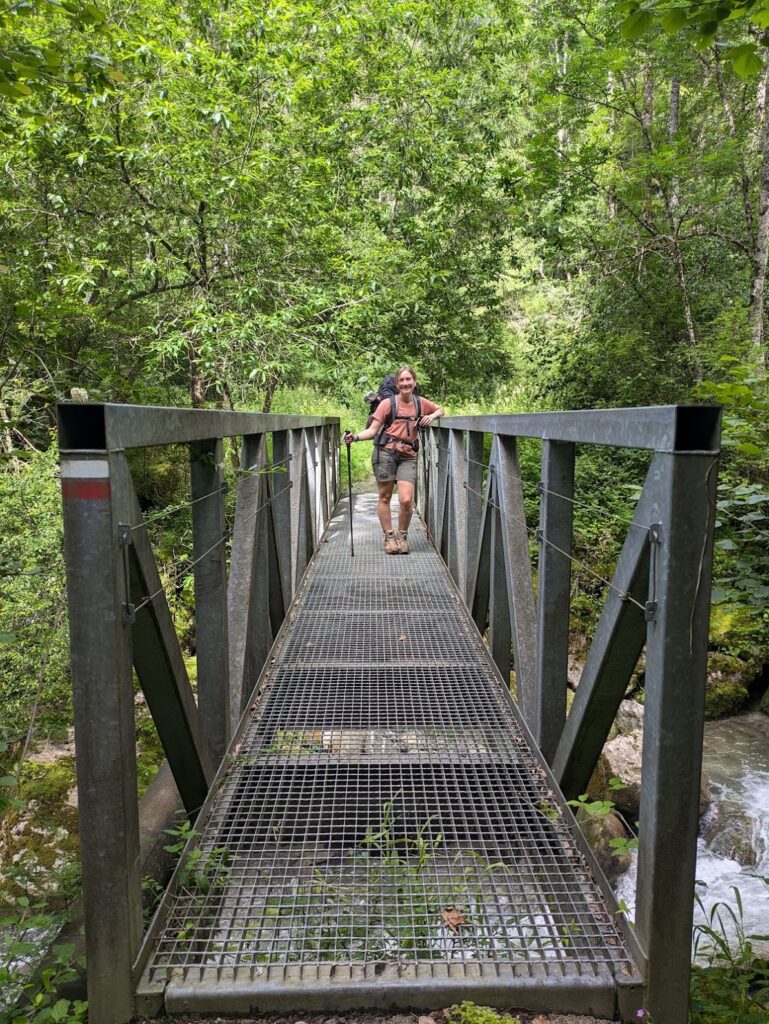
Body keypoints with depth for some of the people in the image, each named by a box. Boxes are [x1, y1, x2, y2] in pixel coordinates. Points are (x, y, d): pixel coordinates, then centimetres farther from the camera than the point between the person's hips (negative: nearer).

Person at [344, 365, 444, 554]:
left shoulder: (421, 403, 11)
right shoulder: (388, 403, 2)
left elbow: (440, 410, 30)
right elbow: (373, 430, -1)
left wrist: (431, 416, 8)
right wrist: (356, 437, -19)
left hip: (408, 456, 2)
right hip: (386, 452, -1)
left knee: (406, 500, -9)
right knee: (385, 497, 3)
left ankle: (402, 536, 13)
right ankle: (389, 537, 16)